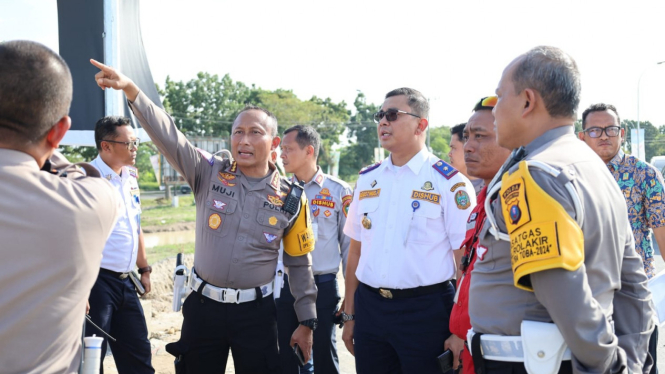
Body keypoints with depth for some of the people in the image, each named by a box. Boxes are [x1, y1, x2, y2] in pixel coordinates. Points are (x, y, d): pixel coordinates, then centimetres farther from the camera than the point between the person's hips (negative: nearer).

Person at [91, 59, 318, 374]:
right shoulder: (210, 174, -3)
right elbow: (168, 135, -15)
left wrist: (306, 321, 5)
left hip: (256, 312, -1)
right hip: (203, 305, 1)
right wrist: (130, 89, -28)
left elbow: (299, 264, 4)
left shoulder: (291, 200, -2)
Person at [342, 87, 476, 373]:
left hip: (425, 310, -4)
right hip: (369, 306, 5)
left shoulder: (449, 182, -7)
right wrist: (349, 315, 12)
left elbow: (465, 261, -8)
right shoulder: (367, 179, 9)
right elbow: (356, 250, 13)